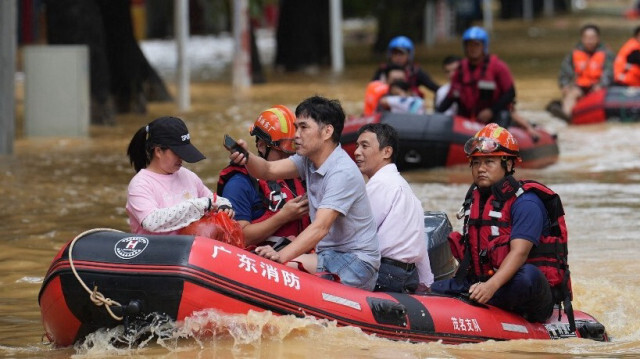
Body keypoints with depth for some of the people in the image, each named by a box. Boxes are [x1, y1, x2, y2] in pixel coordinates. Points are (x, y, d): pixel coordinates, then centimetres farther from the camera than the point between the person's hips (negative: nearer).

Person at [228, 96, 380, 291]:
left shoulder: (343, 172, -19)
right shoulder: (309, 160, 9)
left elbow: (320, 227, -29)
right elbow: (269, 170, -5)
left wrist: (281, 256, -40)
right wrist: (247, 157, -28)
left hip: (356, 261, -8)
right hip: (329, 256, 8)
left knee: (286, 266, -28)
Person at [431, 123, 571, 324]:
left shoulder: (525, 202, -10)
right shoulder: (474, 198, 14)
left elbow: (519, 252, -24)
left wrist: (492, 286, -38)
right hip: (484, 283, 7)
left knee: (527, 276, -41)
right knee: (434, 289, -7)